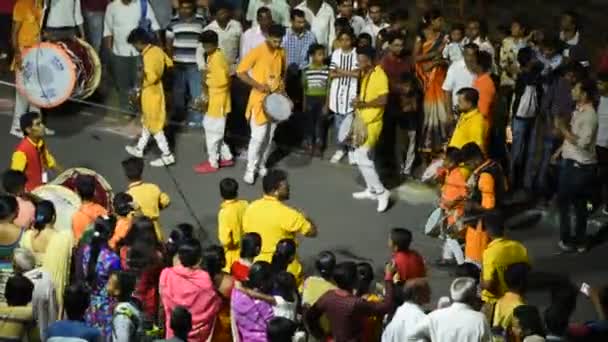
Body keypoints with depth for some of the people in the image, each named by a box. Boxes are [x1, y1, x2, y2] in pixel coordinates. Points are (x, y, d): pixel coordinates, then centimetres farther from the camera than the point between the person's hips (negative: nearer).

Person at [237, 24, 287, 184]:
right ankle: (250, 169, 3)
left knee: (269, 136, 12)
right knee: (259, 136, -9)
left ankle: (262, 165, 27)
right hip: (260, 98, -5)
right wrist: (258, 85, -20)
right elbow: (240, 72, -13)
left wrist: (282, 84, 0)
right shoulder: (257, 52, -14)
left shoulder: (281, 53, 3)